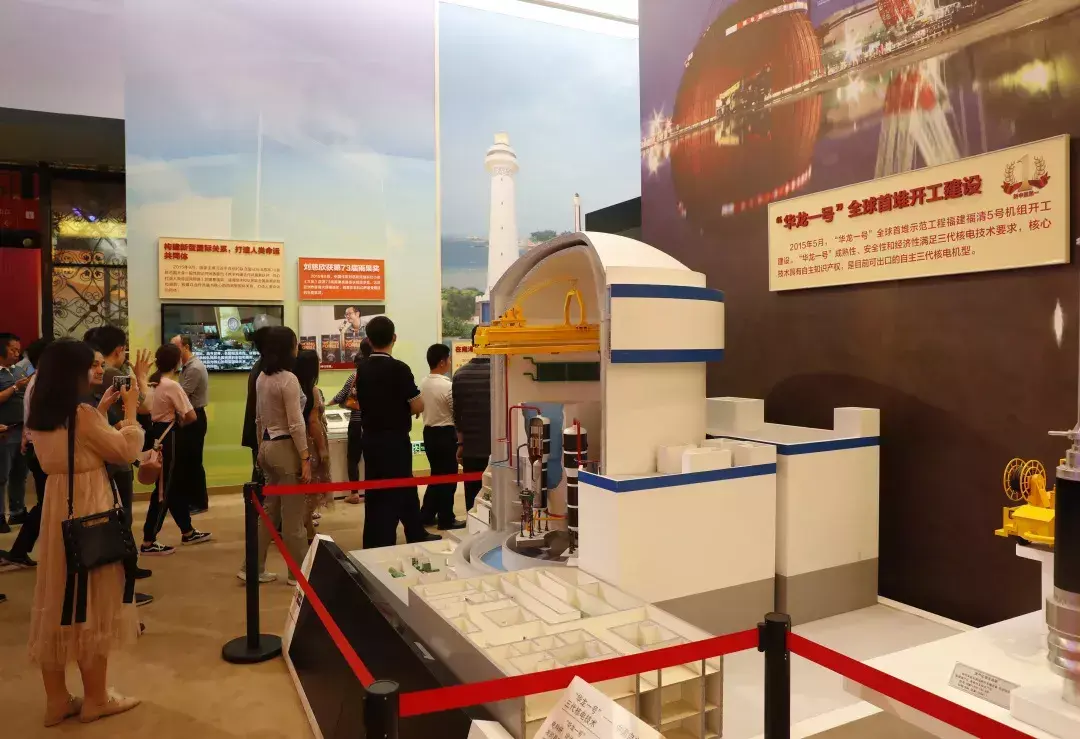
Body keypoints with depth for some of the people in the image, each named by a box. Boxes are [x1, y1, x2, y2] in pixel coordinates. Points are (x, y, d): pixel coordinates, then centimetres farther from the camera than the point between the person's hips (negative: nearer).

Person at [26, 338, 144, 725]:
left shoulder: (40, 418, 6)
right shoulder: (82, 414, -18)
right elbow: (126, 451, -11)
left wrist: (100, 410, 18)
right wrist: (130, 409, -1)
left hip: (56, 508, 8)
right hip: (87, 510, -8)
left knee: (55, 599, 12)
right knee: (92, 601, 4)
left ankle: (57, 699, 22)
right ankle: (96, 698, 16)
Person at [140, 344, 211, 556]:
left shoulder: (153, 381, 8)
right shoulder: (172, 385, -18)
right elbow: (191, 416, -19)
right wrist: (179, 422, 2)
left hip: (156, 434, 9)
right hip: (165, 438, -9)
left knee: (173, 485, 17)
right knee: (163, 489, -1)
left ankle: (188, 532, 28)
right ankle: (148, 543, 5)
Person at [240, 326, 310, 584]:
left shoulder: (261, 378, 9)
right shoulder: (288, 379, -17)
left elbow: (259, 420, 15)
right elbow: (296, 424, -19)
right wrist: (305, 458, -15)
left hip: (268, 447, 9)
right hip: (286, 448, -8)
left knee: (269, 509, 17)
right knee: (293, 515, 3)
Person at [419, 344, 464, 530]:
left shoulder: (423, 384, 4)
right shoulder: (447, 386, -19)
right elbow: (458, 415, -12)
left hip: (429, 433, 7)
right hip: (445, 434, -7)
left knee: (436, 475, 19)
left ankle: (426, 515, 23)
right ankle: (446, 520, 13)